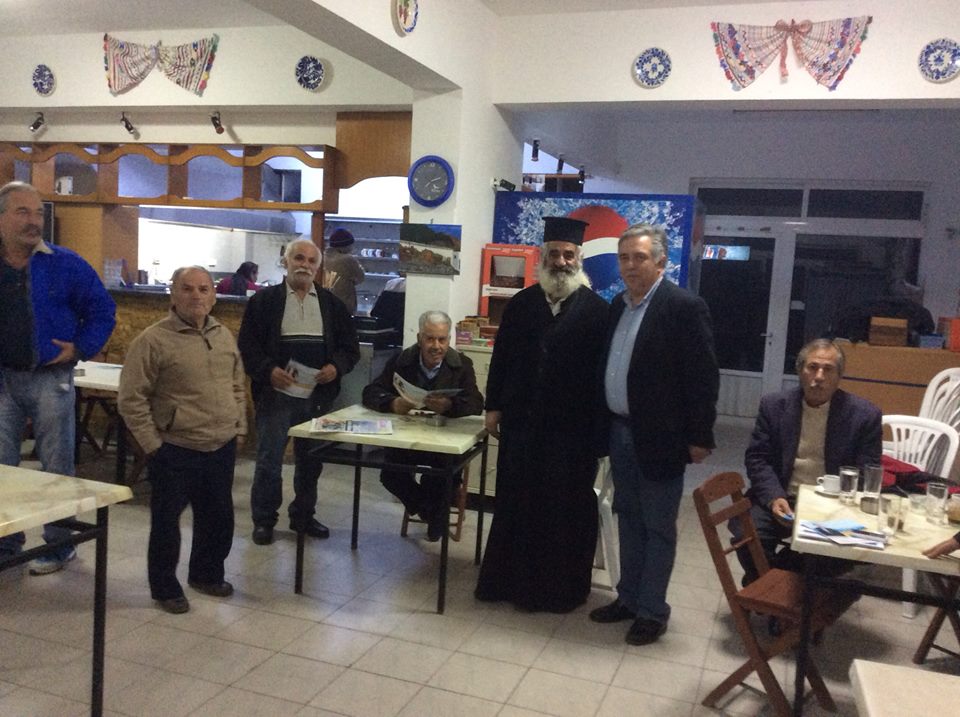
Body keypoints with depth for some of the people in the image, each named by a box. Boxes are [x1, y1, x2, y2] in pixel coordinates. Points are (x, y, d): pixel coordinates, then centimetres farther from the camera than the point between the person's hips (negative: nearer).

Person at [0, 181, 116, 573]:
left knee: (57, 466, 5)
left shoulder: (65, 264, -4)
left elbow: (102, 309, 2)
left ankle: (59, 544, 18)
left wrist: (81, 349, -6)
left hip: (51, 379, -2)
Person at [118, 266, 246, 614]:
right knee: (166, 522, 8)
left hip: (222, 448, 6)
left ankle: (207, 574, 38)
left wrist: (238, 426, 11)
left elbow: (238, 386, 18)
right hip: (175, 452, -6)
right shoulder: (153, 340, -12)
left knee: (218, 518, 17)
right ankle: (165, 587, 26)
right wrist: (152, 444, -11)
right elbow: (131, 399, -11)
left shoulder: (224, 335, 7)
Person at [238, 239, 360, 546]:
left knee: (311, 460, 13)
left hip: (318, 394, 3)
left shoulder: (332, 304, 9)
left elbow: (350, 347, 9)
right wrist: (269, 370, -18)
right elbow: (247, 345, -3)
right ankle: (263, 520, 17)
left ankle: (303, 515, 29)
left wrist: (336, 367, -10)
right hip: (276, 392, -3)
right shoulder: (264, 300, 1)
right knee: (269, 459, 1)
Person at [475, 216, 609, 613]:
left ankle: (561, 586, 23)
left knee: (565, 509, 8)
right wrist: (493, 407, 6)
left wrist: (599, 423, -7)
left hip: (573, 427, -3)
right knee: (515, 503, 12)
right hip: (521, 420, 3)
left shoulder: (596, 310, -3)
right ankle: (510, 577, 27)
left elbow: (603, 368, -4)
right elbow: (501, 357, 9)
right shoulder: (521, 304, 6)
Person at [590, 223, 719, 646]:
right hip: (620, 431, 7)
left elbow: (704, 377, -14)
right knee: (629, 520, 18)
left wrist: (700, 437, -14)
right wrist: (605, 423, 12)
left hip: (659, 436, -7)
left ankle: (652, 610, 20)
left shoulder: (684, 307, -14)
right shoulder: (619, 305, 9)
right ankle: (628, 598, 31)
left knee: (658, 528, 6)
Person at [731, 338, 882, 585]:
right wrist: (774, 497, -16)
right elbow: (757, 458, 3)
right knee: (747, 535, -25)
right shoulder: (773, 405, 3)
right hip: (781, 500, 1)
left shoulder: (864, 415, -2)